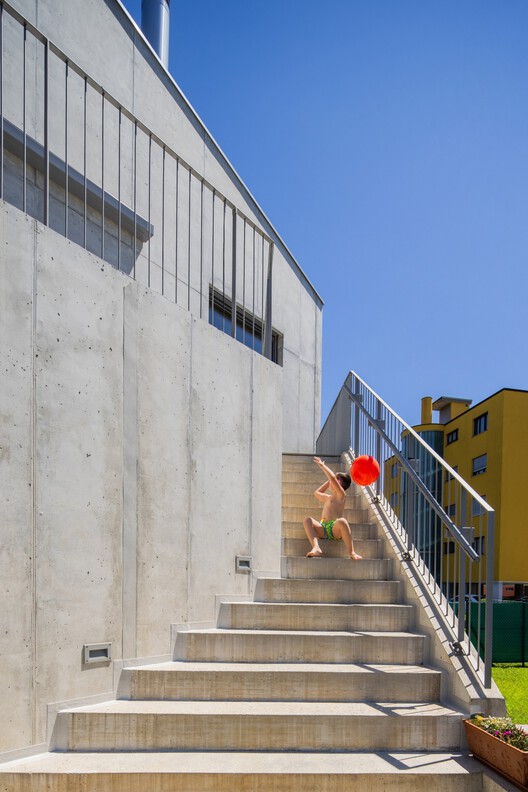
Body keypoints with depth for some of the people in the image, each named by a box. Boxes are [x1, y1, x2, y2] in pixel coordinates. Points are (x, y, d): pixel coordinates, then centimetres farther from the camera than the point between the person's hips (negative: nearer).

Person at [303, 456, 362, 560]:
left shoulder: (341, 494, 9)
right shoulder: (328, 498, 32)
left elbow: (333, 478, -5)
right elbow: (317, 492, 52)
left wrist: (322, 465, 5)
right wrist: (329, 481, 45)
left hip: (335, 529, -6)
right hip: (323, 529, 6)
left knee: (341, 521, -41)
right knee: (307, 519, -20)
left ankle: (351, 552, -29)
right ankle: (316, 547, -40)